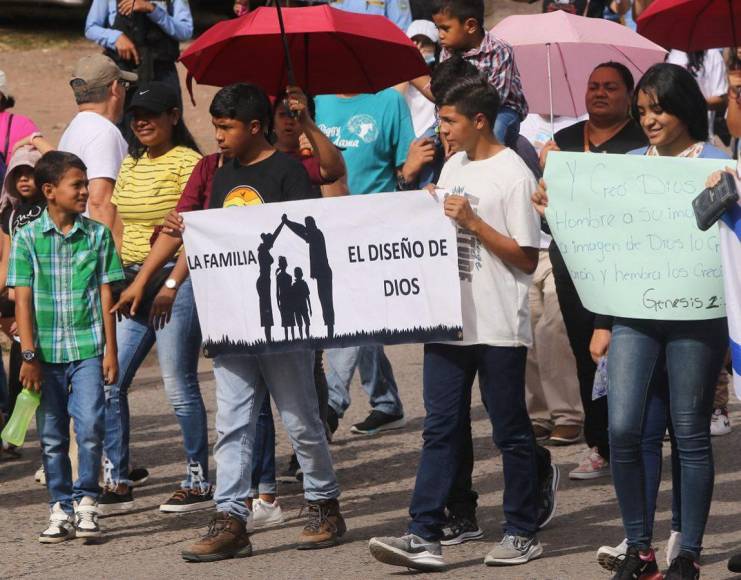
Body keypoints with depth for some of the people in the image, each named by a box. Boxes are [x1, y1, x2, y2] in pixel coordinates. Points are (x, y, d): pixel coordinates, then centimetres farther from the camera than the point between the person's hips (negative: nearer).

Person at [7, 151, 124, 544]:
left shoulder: (97, 235, 2)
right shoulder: (27, 238, -1)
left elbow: (105, 294, 4)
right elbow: (22, 299, -2)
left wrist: (110, 350, 1)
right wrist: (28, 356, -7)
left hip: (88, 348, 0)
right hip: (47, 350, 0)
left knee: (90, 425, -14)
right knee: (52, 437, 7)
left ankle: (86, 500, 0)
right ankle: (61, 509, 16)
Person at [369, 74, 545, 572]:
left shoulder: (513, 176, -11)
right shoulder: (454, 167, 13)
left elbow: (527, 258, -13)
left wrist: (472, 222, -18)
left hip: (498, 326, -7)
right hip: (450, 320, 7)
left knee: (511, 432, 4)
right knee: (441, 429, 2)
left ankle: (523, 533, 13)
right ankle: (425, 536, -1)